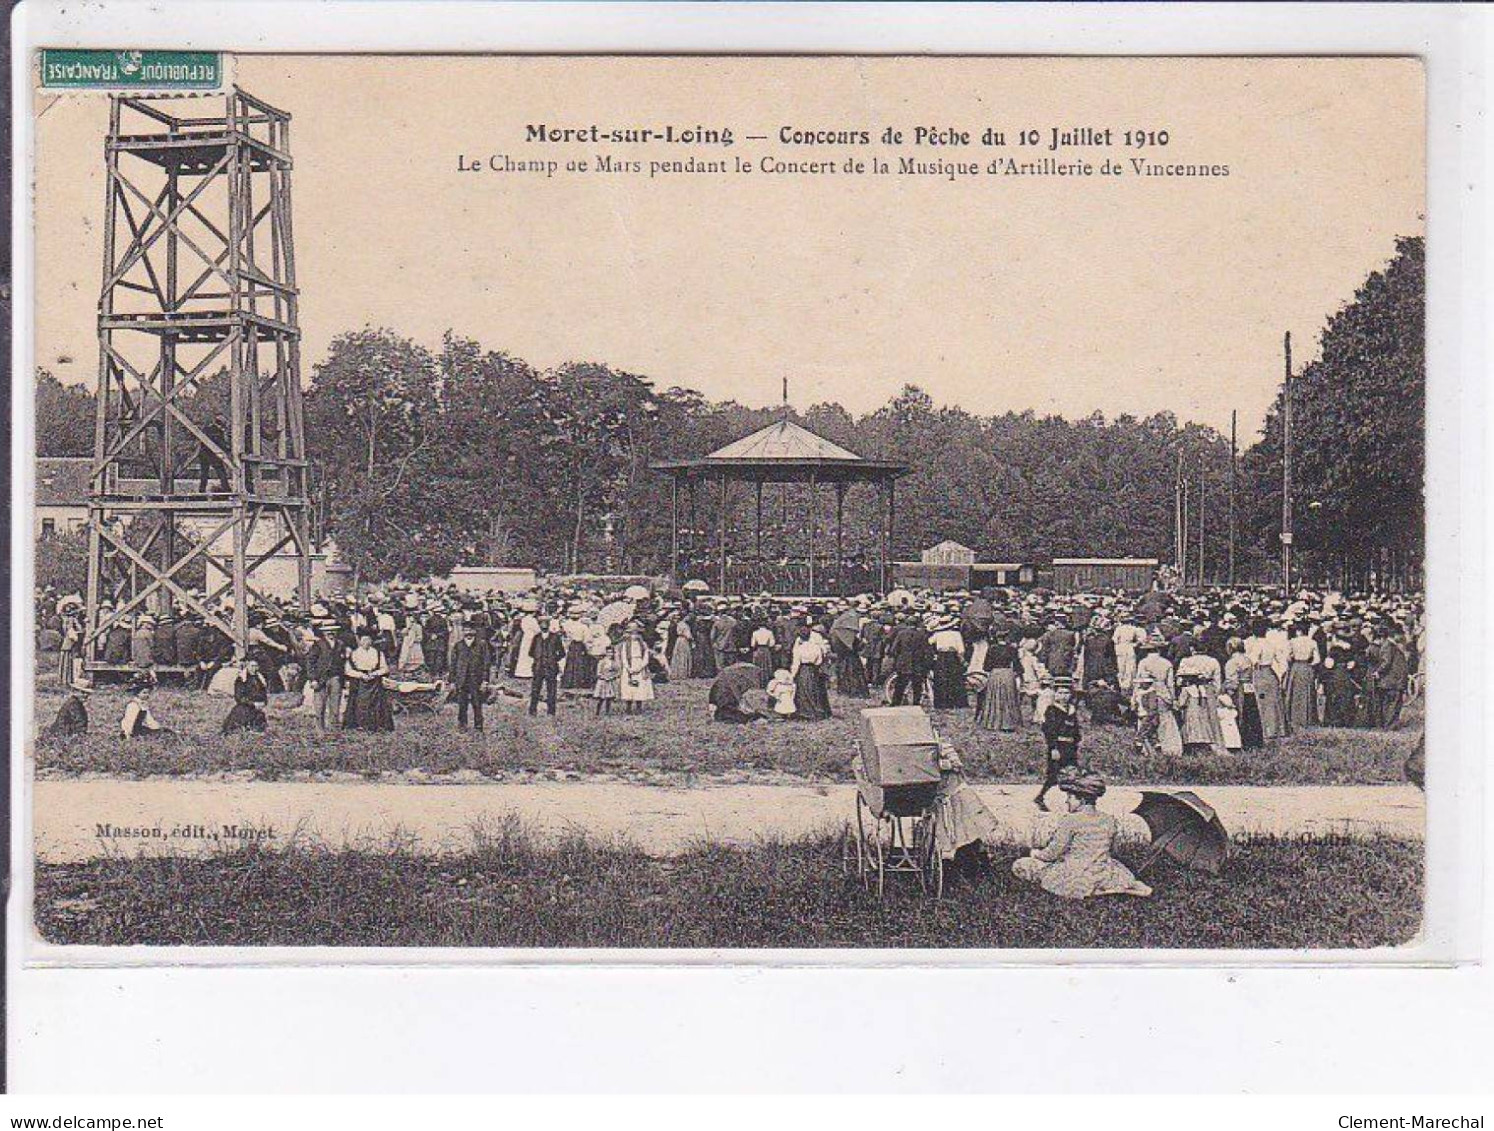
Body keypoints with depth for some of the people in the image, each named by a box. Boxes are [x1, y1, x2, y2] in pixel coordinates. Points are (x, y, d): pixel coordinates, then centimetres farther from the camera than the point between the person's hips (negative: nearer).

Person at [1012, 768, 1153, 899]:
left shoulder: (1069, 821, -15)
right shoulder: (1109, 821, 3)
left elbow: (1053, 853, -11)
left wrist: (1036, 853, 11)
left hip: (1074, 879, -7)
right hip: (1103, 875, 7)